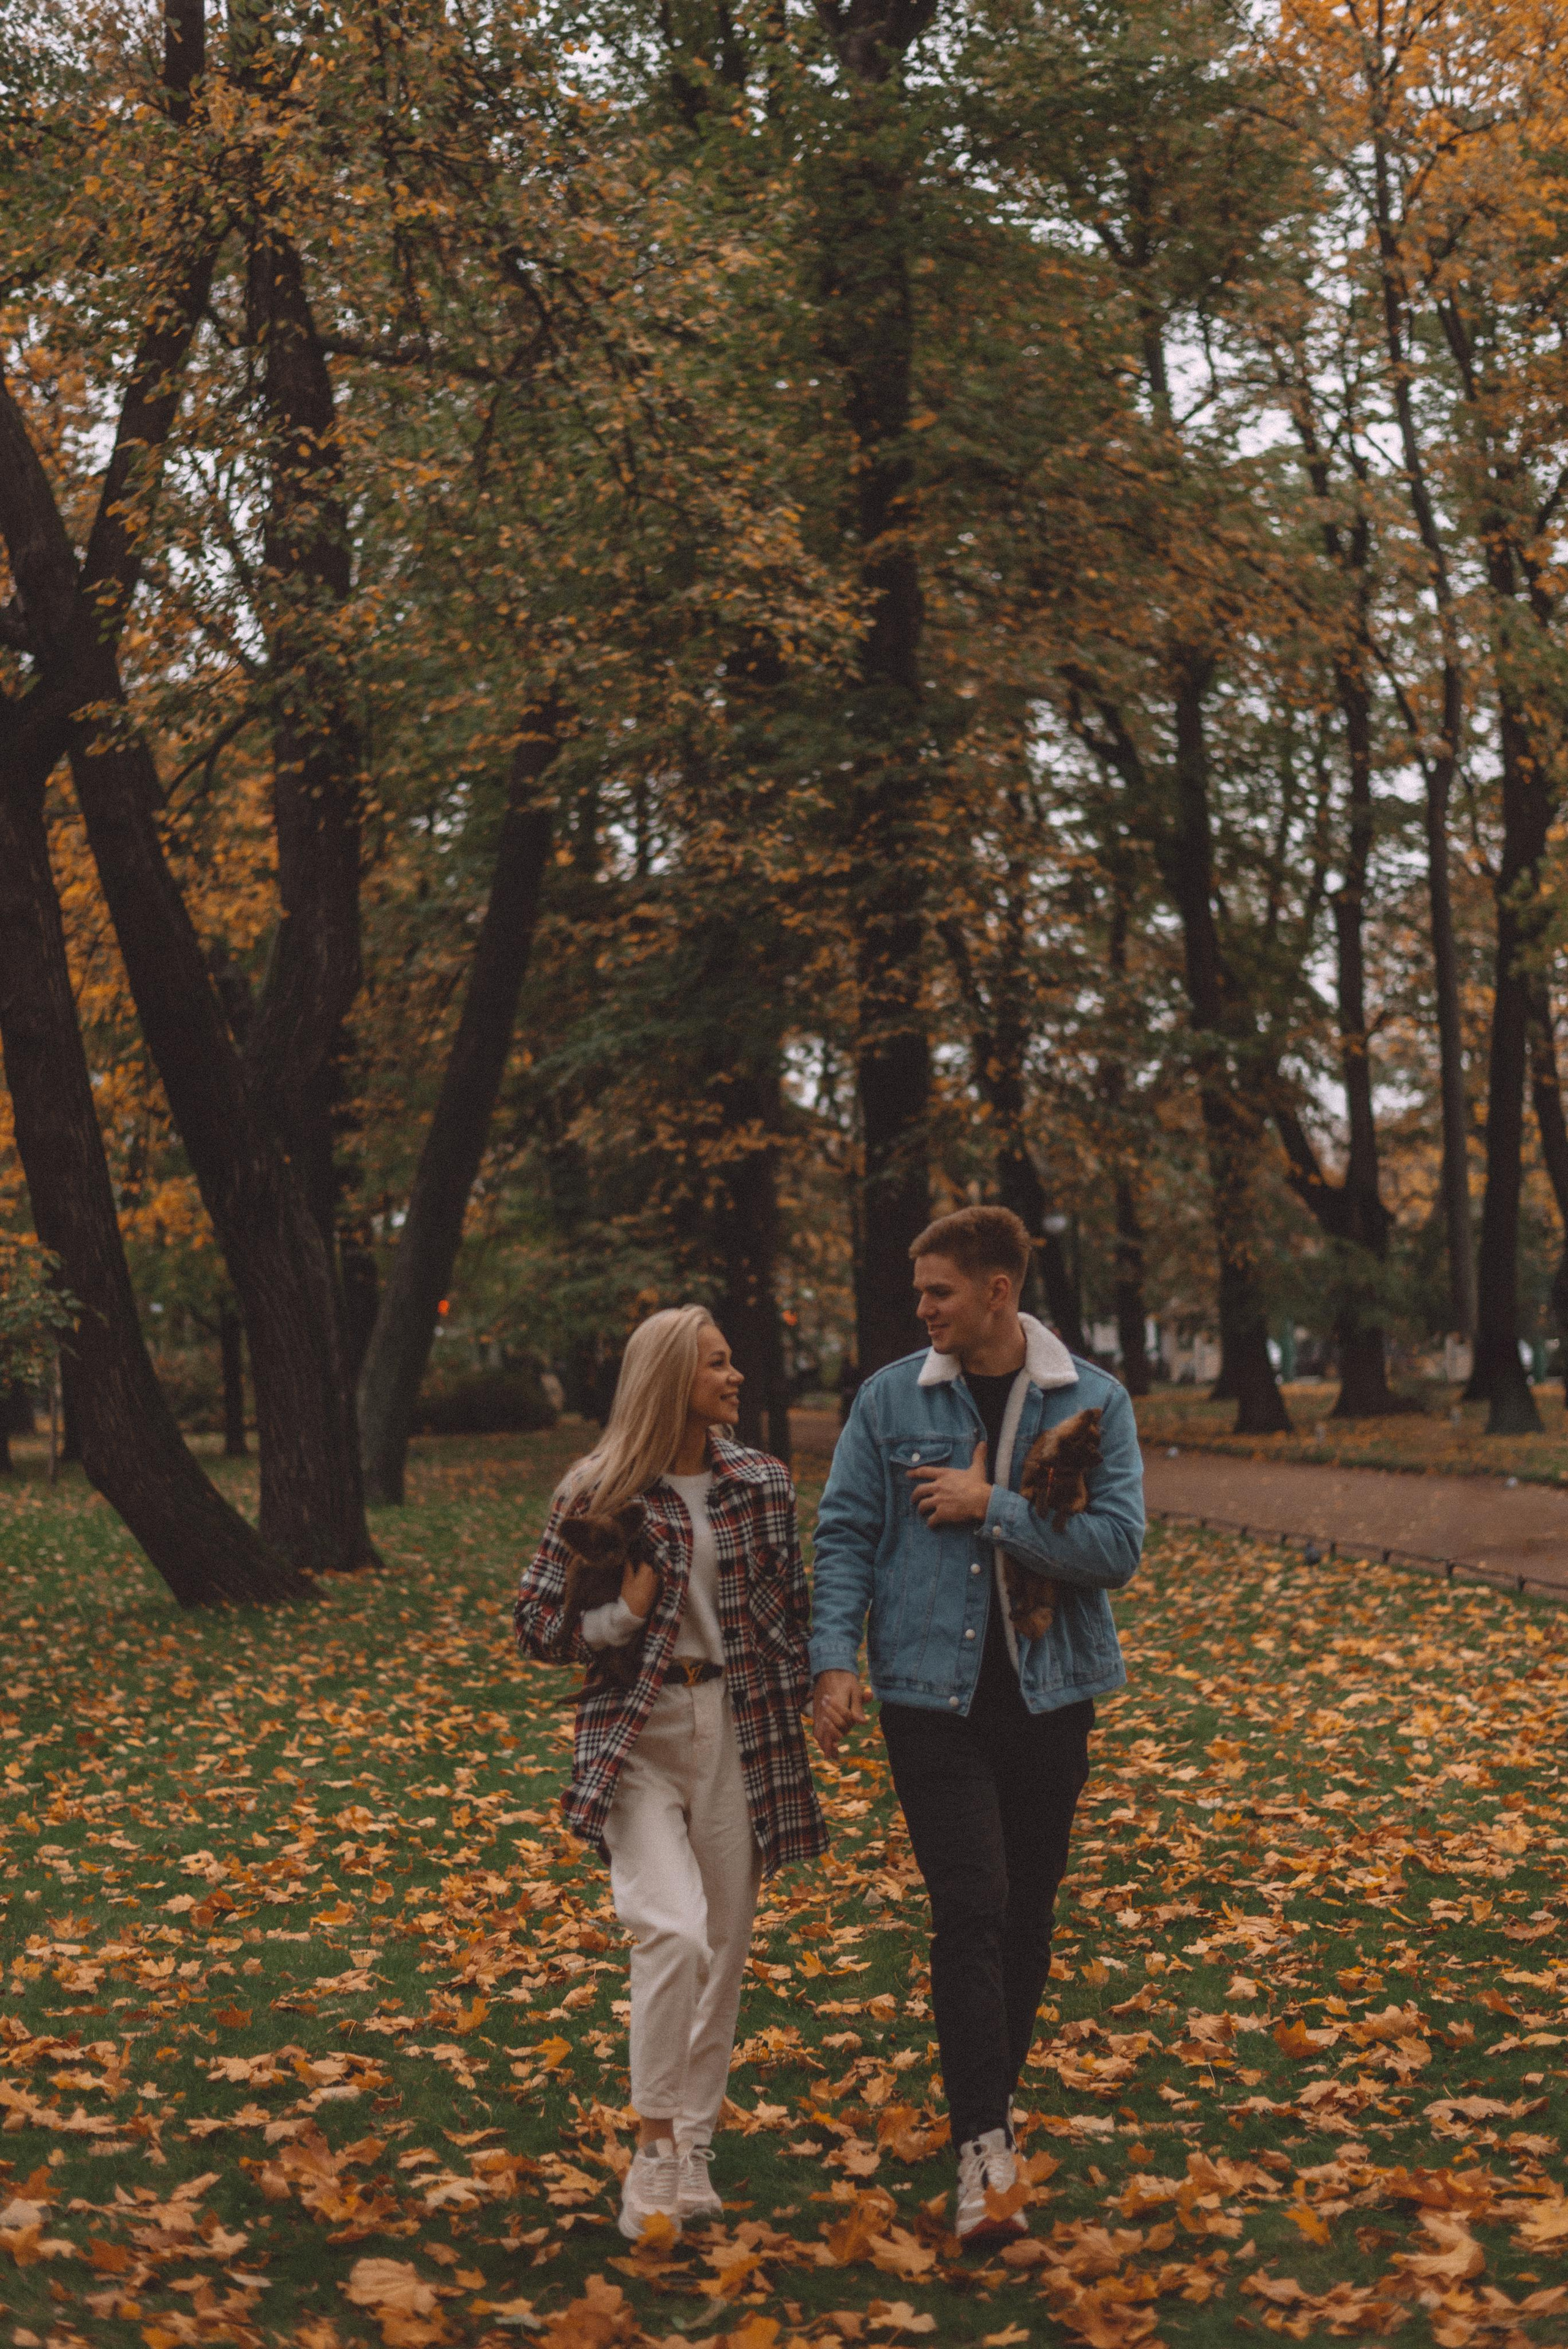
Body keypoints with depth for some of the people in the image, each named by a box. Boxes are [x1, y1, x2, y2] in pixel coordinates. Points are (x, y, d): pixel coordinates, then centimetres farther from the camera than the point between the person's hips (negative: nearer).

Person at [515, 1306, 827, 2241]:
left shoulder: (763, 1483, 4)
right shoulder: (599, 1494, -4)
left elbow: (794, 1609, 12)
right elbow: (539, 1626, 1)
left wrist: (799, 1708, 6)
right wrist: (624, 1618, -14)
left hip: (738, 1730, 4)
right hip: (636, 1732, -3)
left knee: (725, 1944, 8)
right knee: (672, 1928, -20)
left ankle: (694, 2147, 24)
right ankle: (653, 2145, -4)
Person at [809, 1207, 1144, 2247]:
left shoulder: (1093, 1401, -2)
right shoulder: (892, 1399, 0)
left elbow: (1117, 1547, -10)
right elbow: (844, 1535, 1)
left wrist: (992, 1506, -16)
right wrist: (837, 1659, -11)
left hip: (1050, 1694, 2)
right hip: (932, 1694, -1)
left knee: (1027, 1915, 12)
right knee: (970, 1909, -11)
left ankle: (994, 2097, 32)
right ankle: (986, 2146, -8)